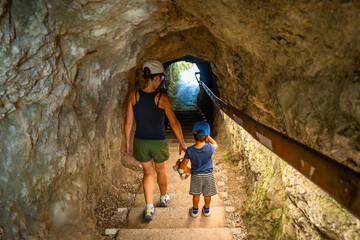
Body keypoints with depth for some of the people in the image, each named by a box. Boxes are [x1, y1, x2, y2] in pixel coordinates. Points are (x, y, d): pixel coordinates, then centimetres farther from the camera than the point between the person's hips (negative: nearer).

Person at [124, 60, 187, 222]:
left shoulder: (133, 96, -11)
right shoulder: (162, 98, -18)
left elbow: (128, 122, -5)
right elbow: (174, 123, -11)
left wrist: (127, 142, 9)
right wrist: (182, 143, 1)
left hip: (141, 142, 2)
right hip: (159, 142, -1)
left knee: (148, 172, 20)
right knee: (160, 170, 25)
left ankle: (149, 208, 14)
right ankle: (164, 197, 48)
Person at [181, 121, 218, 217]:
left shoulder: (189, 150, -22)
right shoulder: (209, 148, -24)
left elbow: (184, 163, -8)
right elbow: (215, 145, 2)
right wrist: (208, 137, 3)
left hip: (196, 176, 0)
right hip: (208, 175, 0)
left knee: (196, 194, 20)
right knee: (207, 194, 21)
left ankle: (195, 210, 38)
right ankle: (206, 210, 41)